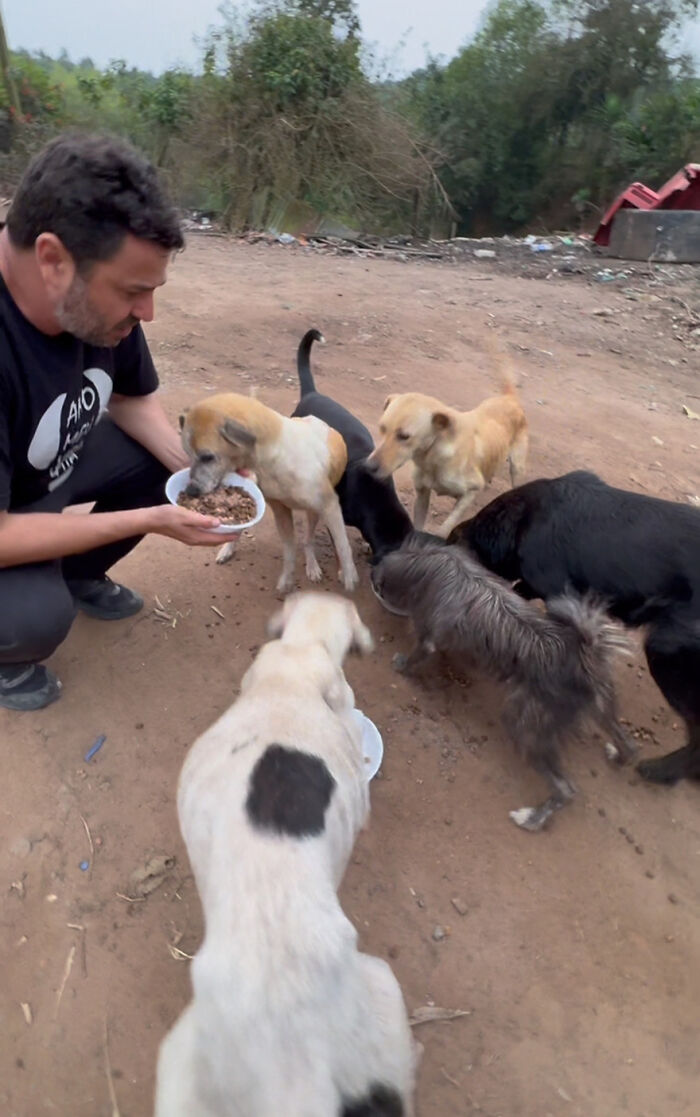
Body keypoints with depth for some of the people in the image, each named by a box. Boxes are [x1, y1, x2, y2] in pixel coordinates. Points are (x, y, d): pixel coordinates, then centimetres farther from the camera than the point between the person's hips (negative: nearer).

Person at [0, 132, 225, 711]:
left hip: (53, 463, 7)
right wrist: (149, 521, -31)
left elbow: (133, 398, 0)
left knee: (163, 462, -3)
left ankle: (79, 575, 20)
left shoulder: (101, 302, -19)